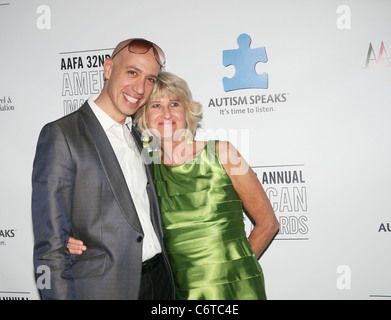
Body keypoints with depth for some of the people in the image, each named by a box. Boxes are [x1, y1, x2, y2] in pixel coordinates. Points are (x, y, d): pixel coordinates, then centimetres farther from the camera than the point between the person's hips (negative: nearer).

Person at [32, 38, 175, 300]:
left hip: (160, 282, 7)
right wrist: (59, 295, -17)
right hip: (102, 288, -7)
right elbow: (50, 243, -13)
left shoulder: (137, 137, 13)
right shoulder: (61, 136, -10)